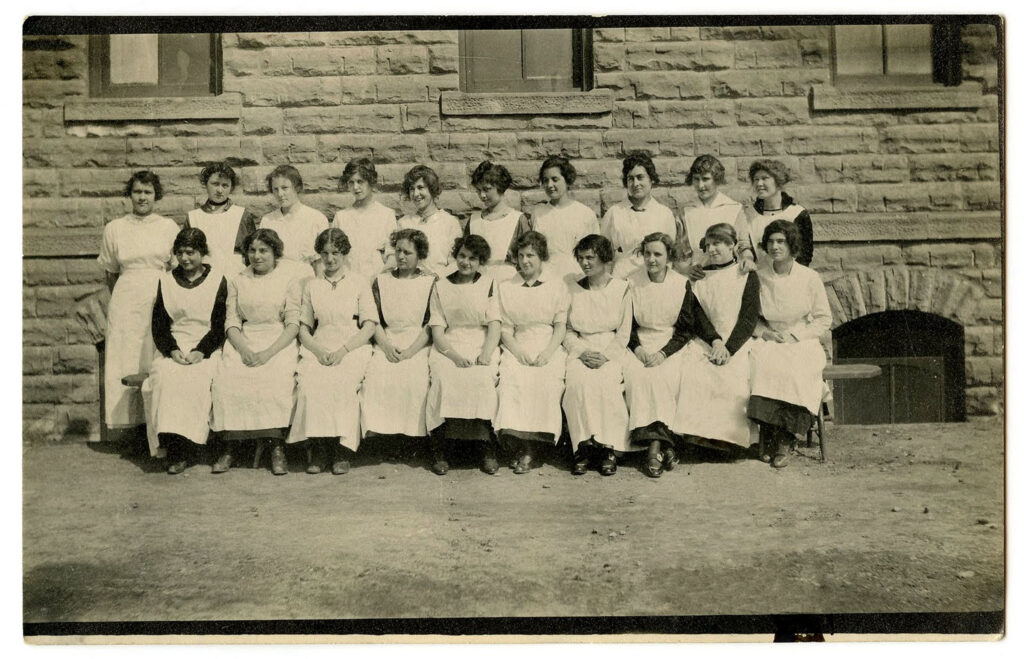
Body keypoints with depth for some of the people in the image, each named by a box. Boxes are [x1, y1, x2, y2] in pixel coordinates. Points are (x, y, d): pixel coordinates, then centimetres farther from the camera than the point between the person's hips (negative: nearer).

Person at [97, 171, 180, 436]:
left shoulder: (168, 227, 6)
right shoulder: (114, 228, 9)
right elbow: (111, 274, 15)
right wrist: (119, 300, 11)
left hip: (161, 300, -1)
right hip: (126, 301, 1)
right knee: (125, 362, -1)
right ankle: (129, 422, 6)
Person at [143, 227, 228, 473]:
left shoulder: (218, 281, 7)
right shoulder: (166, 281, 16)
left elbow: (220, 326, 1)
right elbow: (158, 324, 11)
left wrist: (201, 351, -13)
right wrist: (172, 350, -8)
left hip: (207, 349, -2)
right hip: (173, 349, 2)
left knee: (194, 379, -33)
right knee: (164, 376, -30)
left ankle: (182, 450, -25)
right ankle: (173, 449, -27)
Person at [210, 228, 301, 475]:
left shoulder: (289, 282, 8)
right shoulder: (237, 282, 17)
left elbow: (293, 325, -1)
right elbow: (231, 321, 8)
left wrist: (268, 353, -15)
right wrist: (244, 350, -12)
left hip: (279, 343, -2)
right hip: (243, 342, 3)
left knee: (276, 381, -32)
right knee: (226, 379, -27)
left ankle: (278, 448, -22)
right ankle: (228, 447, -18)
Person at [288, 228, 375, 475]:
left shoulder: (360, 283, 11)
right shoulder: (311, 286, 19)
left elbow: (369, 327, 2)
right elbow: (303, 328, 15)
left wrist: (343, 350, -12)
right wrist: (318, 350, -6)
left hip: (353, 348, -2)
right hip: (318, 349, 2)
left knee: (341, 383, -33)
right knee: (308, 382, -30)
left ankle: (342, 449, -23)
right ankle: (318, 448, -23)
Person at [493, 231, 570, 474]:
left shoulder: (557, 286, 13)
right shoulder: (505, 287, 15)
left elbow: (560, 326, 7)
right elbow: (505, 327, 8)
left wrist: (547, 353, -10)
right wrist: (519, 352, -10)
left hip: (549, 348, -1)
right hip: (517, 348, 1)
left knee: (546, 381, -31)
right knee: (511, 379, -31)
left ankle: (528, 447, -23)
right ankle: (519, 444, -24)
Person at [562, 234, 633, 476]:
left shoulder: (621, 289, 7)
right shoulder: (573, 290, 13)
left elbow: (624, 333, 3)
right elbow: (567, 331, 11)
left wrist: (605, 356, -13)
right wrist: (583, 352, -8)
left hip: (611, 351, -1)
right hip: (580, 350, 2)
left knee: (606, 381, -32)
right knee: (578, 380, -30)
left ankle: (608, 447, -24)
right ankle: (584, 447, -27)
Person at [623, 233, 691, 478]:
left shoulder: (682, 284, 2)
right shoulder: (632, 283, 6)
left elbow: (686, 329, 1)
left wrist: (663, 353, -12)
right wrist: (637, 348, -10)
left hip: (671, 346, -1)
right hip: (640, 345, 1)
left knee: (665, 375, -31)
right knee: (635, 373, -29)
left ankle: (654, 444, -29)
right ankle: (661, 444, -30)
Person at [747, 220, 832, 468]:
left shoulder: (810, 278, 1)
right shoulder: (758, 276, 4)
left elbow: (824, 319, 5)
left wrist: (795, 335, -8)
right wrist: (766, 332, -8)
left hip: (803, 342, -1)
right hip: (769, 341, 1)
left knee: (794, 372, -33)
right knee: (762, 366, -33)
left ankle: (785, 441, -22)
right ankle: (771, 438, -27)